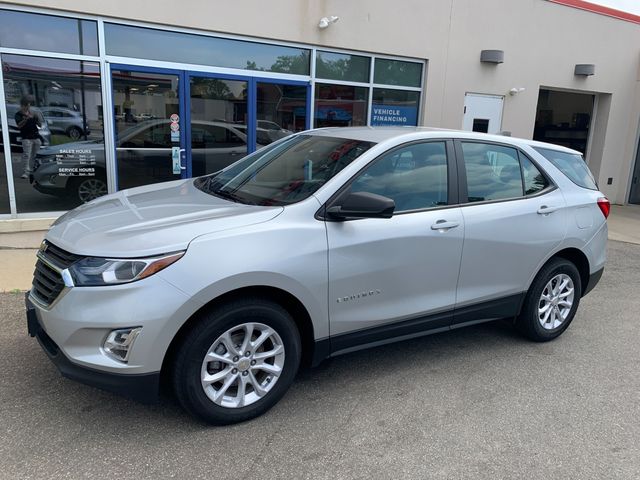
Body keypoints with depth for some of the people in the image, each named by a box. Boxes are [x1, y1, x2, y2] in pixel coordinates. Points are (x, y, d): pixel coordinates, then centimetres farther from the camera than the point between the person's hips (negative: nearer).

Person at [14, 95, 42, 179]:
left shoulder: (33, 113, 14)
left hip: (36, 137, 4)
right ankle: (25, 172, -17)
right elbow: (19, 125, -12)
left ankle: (31, 170, 14)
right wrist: (26, 118, -24)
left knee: (34, 155, 6)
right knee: (26, 155, -13)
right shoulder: (18, 114, 3)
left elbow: (40, 125, 15)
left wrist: (38, 118, -4)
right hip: (26, 138, -4)